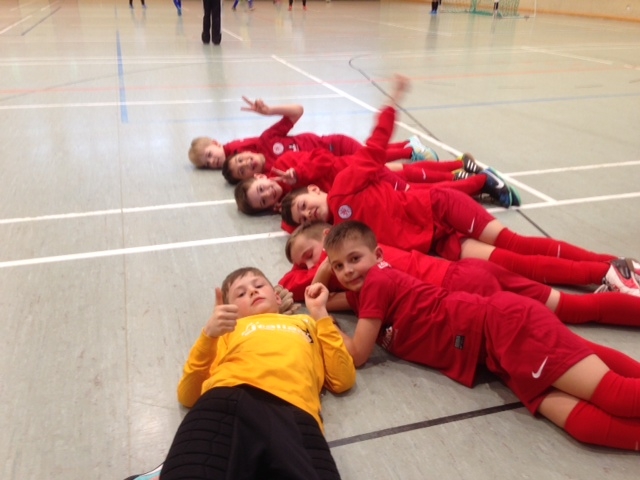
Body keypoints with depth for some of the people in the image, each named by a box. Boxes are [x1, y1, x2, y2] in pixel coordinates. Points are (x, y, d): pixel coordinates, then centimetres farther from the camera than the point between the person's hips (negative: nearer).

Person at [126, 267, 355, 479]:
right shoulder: (228, 329, 33)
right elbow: (188, 395, 19)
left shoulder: (307, 323, 34)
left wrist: (320, 313, 22)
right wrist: (208, 335, 4)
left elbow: (343, 380, 19)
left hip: (293, 412, 0)